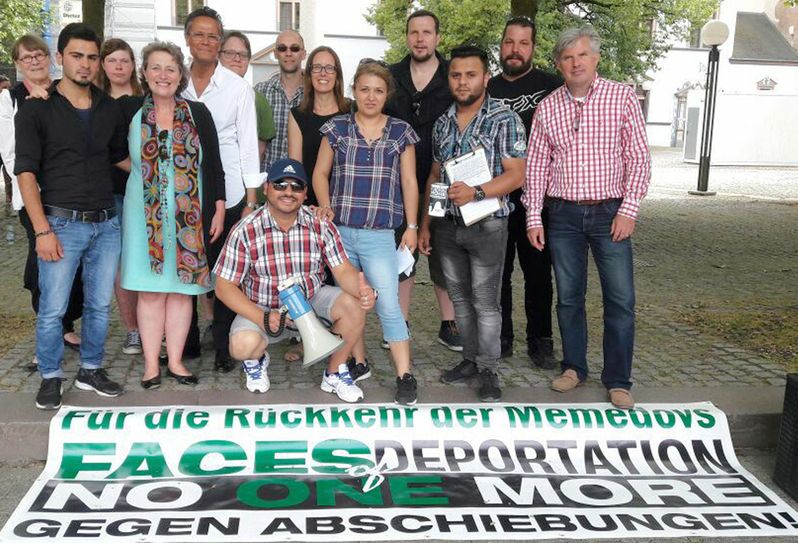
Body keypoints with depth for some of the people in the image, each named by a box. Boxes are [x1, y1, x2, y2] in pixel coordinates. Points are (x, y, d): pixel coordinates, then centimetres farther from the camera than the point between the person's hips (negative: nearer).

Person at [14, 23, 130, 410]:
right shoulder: (37, 110, -2)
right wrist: (42, 230, -13)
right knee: (53, 309, 0)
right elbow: (26, 172, -6)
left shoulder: (110, 109, 10)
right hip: (62, 223, -4)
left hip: (106, 222, 4)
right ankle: (50, 377, 18)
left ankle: (90, 370, 27)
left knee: (100, 305, 11)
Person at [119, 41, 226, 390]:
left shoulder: (198, 113, 4)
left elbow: (214, 165, 4)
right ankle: (151, 364, 9)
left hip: (189, 215, 1)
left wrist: (219, 209, 0)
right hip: (145, 214, 0)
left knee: (181, 287, 5)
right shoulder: (130, 110, 3)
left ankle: (175, 361, 15)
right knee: (150, 289, 1)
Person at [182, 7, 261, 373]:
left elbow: (248, 144, 0)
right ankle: (186, 341, 24)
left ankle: (224, 347, 13)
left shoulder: (238, 87, 0)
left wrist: (251, 200, -5)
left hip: (227, 194, -2)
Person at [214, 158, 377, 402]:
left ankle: (334, 374, 0)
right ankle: (256, 359, 10)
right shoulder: (245, 232, -16)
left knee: (353, 305, -25)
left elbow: (343, 270, -10)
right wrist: (263, 318, -27)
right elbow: (224, 286, -13)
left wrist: (362, 290, -36)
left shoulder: (321, 225, -9)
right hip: (262, 309, -2)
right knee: (243, 345, -33)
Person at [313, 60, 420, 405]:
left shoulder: (400, 132, 6)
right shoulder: (337, 128, 7)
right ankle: (358, 362, 27)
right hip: (340, 230, 2)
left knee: (388, 303, -8)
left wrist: (411, 226, 2)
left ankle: (405, 375, -3)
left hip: (380, 234, -2)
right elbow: (320, 173, 9)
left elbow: (409, 182, 6)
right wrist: (326, 207, -7)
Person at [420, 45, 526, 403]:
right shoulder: (443, 123, 10)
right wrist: (424, 225, 13)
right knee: (459, 297, 13)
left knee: (485, 301, 1)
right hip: (447, 225, 5)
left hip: (486, 225, -5)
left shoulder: (504, 119, -7)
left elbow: (516, 175, -11)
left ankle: (488, 370, 12)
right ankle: (471, 358, 27)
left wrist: (477, 192, -25)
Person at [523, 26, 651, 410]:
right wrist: (533, 217, 2)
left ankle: (618, 381, 9)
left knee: (620, 299, -2)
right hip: (563, 214, 2)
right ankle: (574, 367, 24)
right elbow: (536, 165, 8)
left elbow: (639, 158, -2)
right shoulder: (547, 107, 6)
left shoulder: (622, 97, -1)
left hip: (610, 212, -2)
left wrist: (629, 209, -10)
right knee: (568, 296, 9)